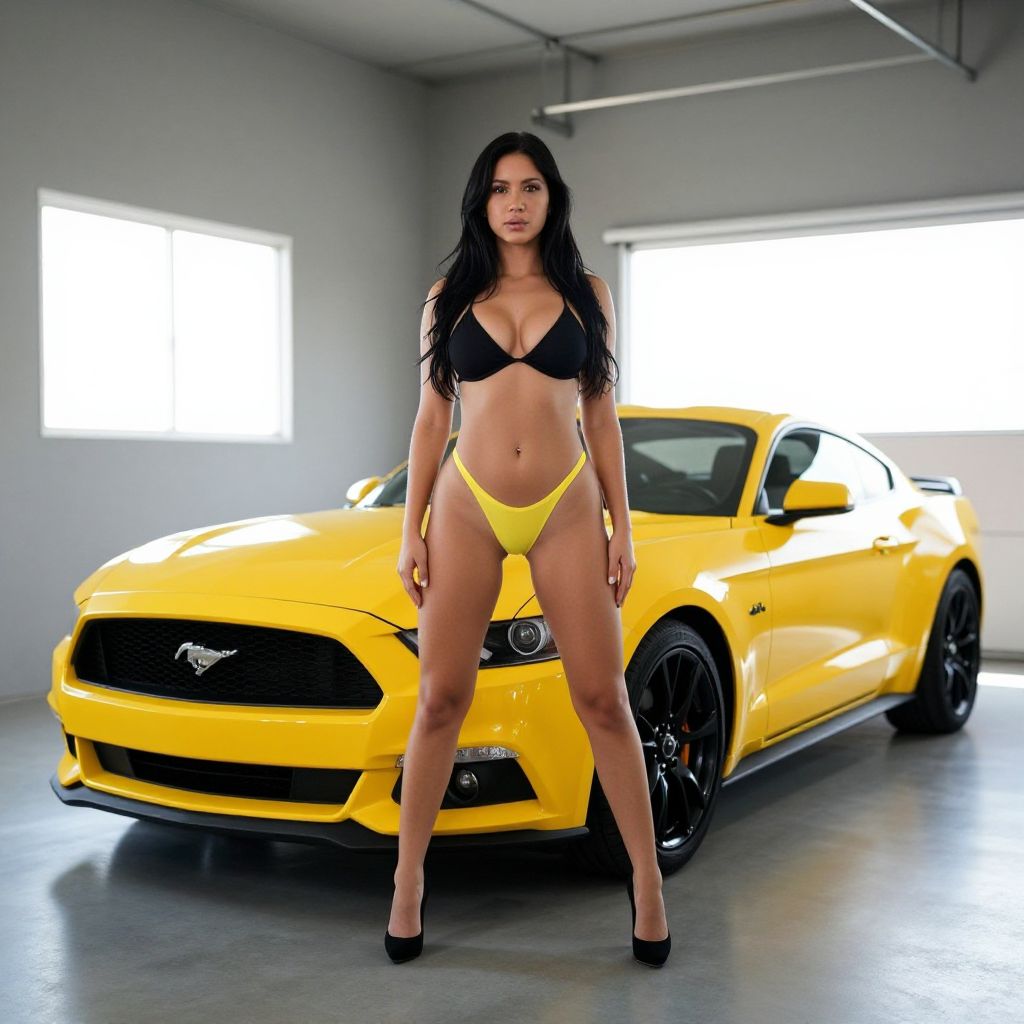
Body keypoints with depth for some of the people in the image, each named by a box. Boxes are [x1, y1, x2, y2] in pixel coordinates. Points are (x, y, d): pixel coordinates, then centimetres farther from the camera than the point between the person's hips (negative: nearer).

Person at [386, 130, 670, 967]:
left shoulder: (587, 295, 7)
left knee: (604, 700, 0)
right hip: (467, 507, 1)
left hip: (565, 509, 0)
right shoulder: (448, 298, 8)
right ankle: (409, 885, 13)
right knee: (440, 701, 2)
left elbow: (603, 418, 7)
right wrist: (410, 530, 2)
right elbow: (432, 417, 8)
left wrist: (622, 530, 2)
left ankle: (648, 881, 11)